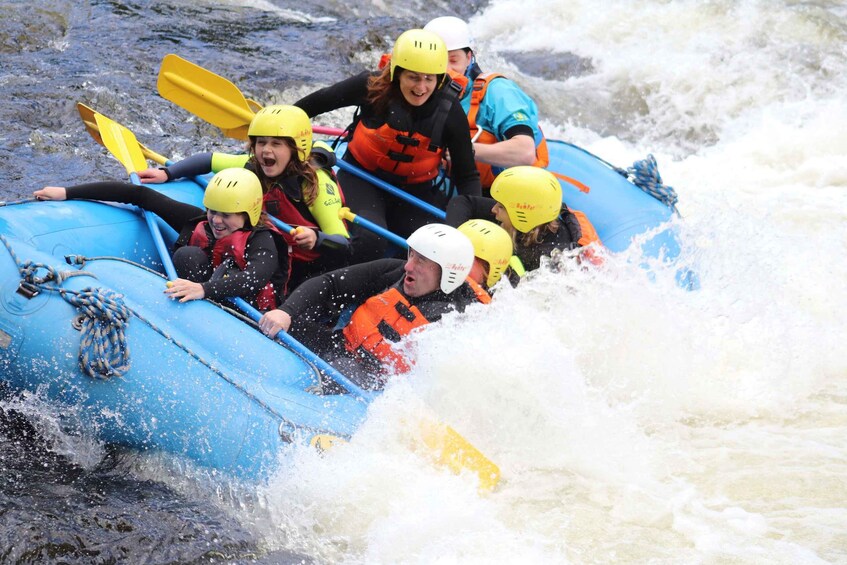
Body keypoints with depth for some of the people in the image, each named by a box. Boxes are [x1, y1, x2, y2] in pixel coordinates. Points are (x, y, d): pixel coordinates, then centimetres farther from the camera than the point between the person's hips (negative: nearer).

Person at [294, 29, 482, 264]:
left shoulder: (449, 111, -13)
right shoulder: (372, 87, -18)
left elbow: (467, 176, -6)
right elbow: (320, 101, 1)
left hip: (415, 190, 2)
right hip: (361, 180, -2)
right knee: (370, 241, -30)